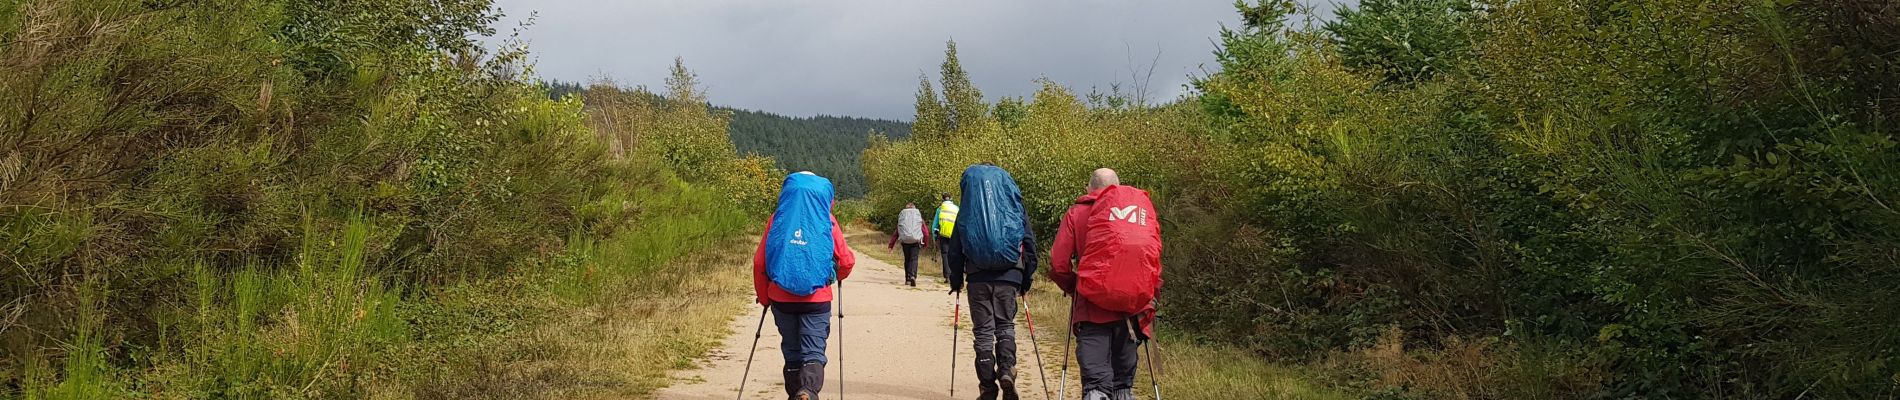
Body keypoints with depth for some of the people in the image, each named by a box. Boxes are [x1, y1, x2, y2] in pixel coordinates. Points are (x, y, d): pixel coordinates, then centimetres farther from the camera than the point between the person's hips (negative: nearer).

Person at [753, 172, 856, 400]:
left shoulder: (778, 219, 4)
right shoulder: (827, 220, 1)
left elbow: (759, 262, 2)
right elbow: (847, 261, 0)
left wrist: (763, 297, 13)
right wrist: (837, 277, 23)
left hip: (781, 299, 2)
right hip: (817, 300, -2)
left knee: (792, 351, 17)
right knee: (814, 352, -1)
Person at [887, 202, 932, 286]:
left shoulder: (901, 217, 15)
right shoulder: (919, 217, 13)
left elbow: (896, 233, 13)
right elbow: (926, 232, 10)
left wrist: (891, 244, 18)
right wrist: (926, 244, 21)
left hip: (905, 240, 1)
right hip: (916, 240, -1)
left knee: (907, 259, 15)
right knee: (914, 259, -3)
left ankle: (907, 279, 14)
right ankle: (913, 276, -25)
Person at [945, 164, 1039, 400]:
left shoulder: (966, 213, 5)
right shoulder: (1016, 210, 7)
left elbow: (954, 249, 4)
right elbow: (1030, 245, 8)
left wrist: (956, 281, 12)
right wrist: (1026, 280, 15)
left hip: (978, 278, 0)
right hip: (1009, 277, 0)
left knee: (983, 331, 7)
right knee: (1005, 326, 13)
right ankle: (1006, 370, -11)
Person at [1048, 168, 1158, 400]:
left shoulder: (1076, 214, 4)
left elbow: (1058, 265, -3)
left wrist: (1072, 289, 15)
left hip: (1092, 309, -2)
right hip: (1132, 308, 2)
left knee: (1095, 380, -6)